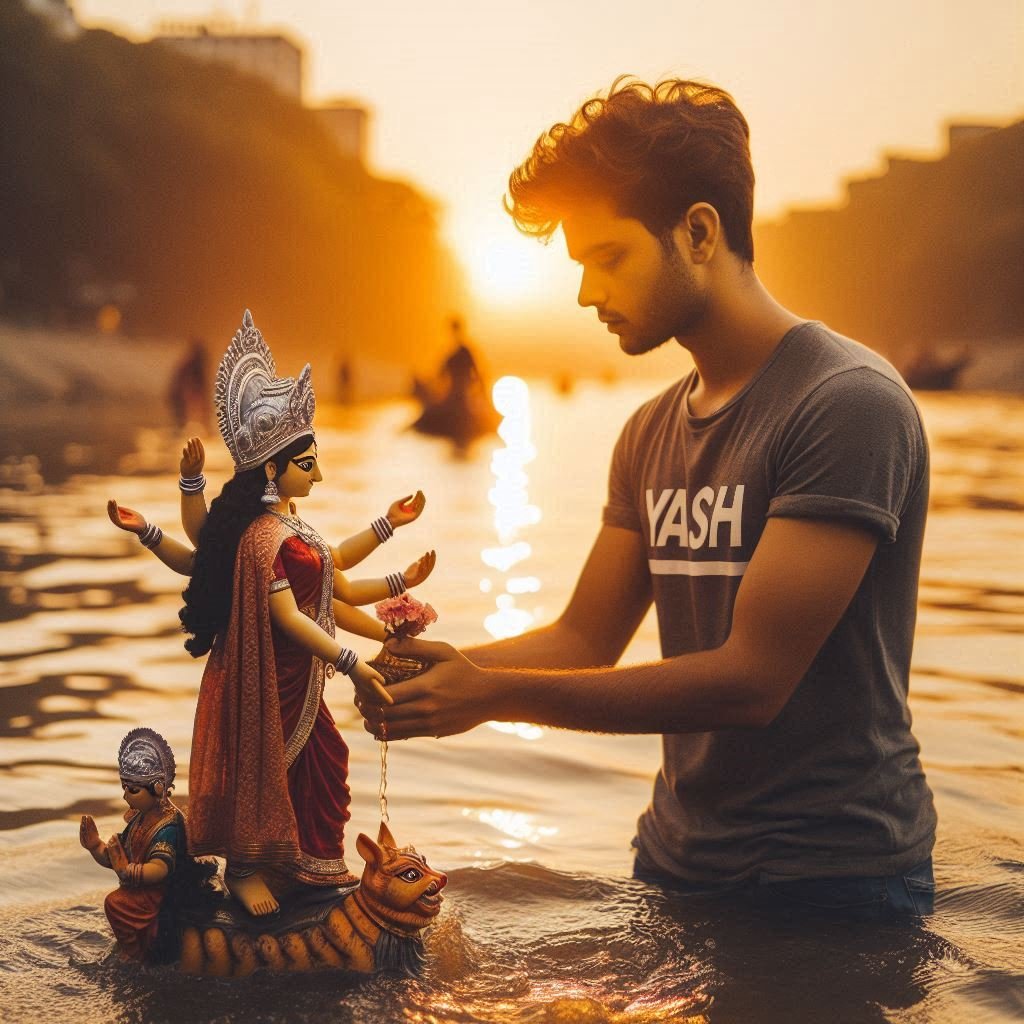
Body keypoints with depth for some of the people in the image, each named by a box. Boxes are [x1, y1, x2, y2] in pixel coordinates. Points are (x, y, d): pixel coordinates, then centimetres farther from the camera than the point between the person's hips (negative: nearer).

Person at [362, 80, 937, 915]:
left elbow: (752, 679, -23)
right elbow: (585, 639, 10)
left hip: (834, 882, -7)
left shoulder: (850, 405, -18)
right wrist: (444, 666, -10)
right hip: (676, 862, 7)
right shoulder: (653, 434, 8)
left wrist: (494, 695, -22)